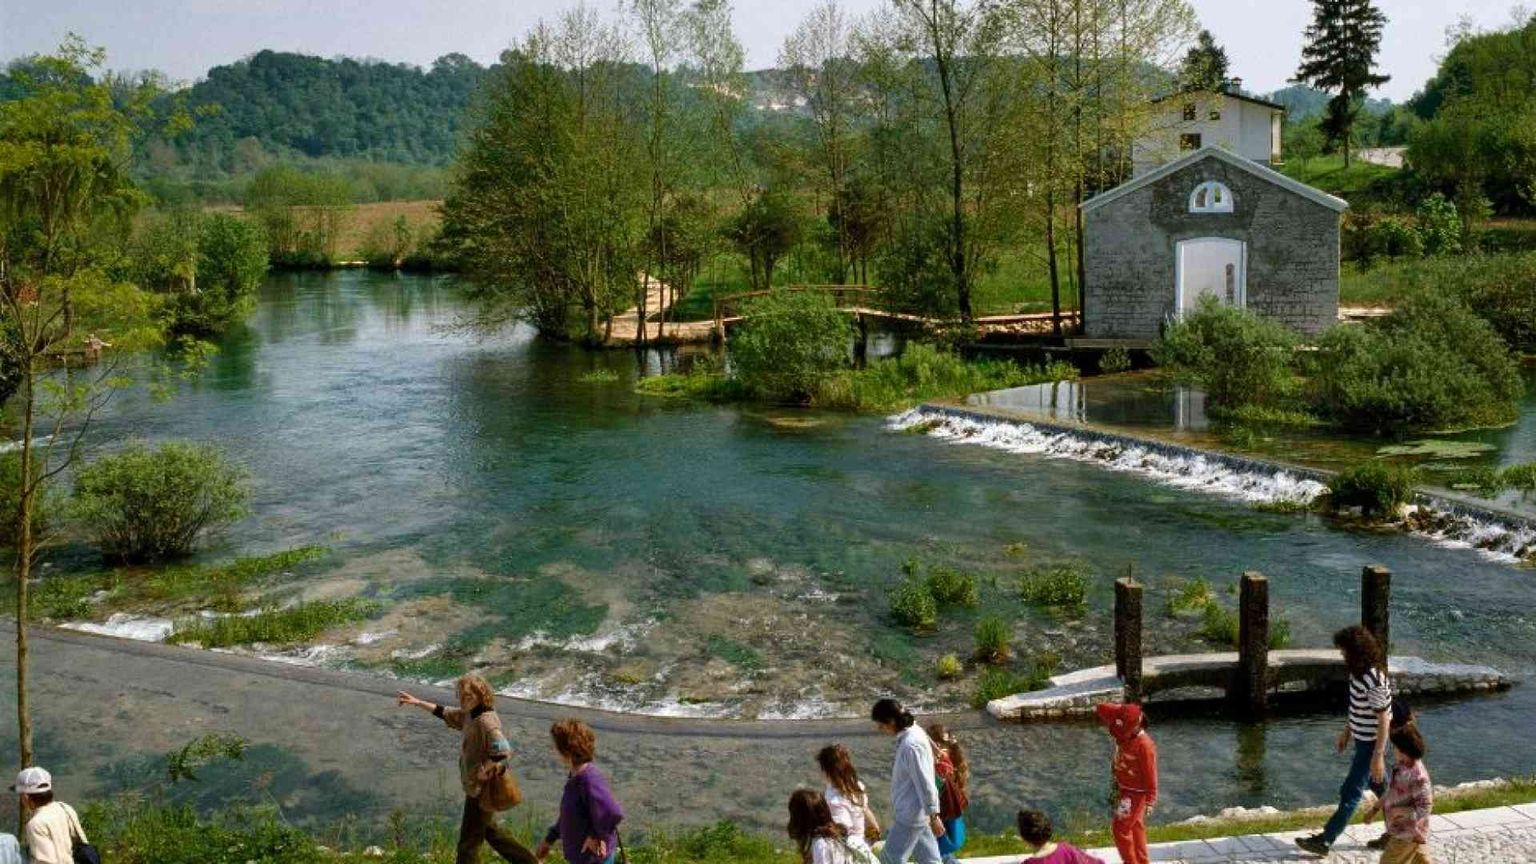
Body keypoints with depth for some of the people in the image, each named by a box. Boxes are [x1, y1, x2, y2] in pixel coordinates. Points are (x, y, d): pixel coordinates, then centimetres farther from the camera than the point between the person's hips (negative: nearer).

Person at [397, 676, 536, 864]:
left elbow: (503, 751, -38)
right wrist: (417, 702, 14)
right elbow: (444, 713, 17)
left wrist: (486, 769, -24)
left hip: (482, 790, -10)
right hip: (476, 787, 10)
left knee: (469, 840, 4)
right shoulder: (469, 714, 3)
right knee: (488, 829, 25)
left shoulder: (486, 721, -26)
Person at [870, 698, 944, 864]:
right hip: (915, 811, 10)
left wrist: (933, 816, -18)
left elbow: (925, 782, -24)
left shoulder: (911, 745, -28)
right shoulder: (912, 731, 3)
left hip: (911, 814, -10)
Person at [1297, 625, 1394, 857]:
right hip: (1362, 740, 9)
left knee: (1351, 793, -1)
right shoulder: (1359, 672, 1)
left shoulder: (1374, 681, -28)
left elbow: (1384, 720, -25)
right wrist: (1346, 731, 22)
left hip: (1371, 744, -9)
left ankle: (1325, 841, 5)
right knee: (1381, 787, 21)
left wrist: (1378, 757, -23)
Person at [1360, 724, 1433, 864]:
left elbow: (1424, 808, -25)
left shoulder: (1418, 776, -28)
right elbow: (1391, 791, 14)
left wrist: (1397, 812, -24)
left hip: (1408, 833, -9)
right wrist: (1375, 808, 16)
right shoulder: (1402, 766, 1)